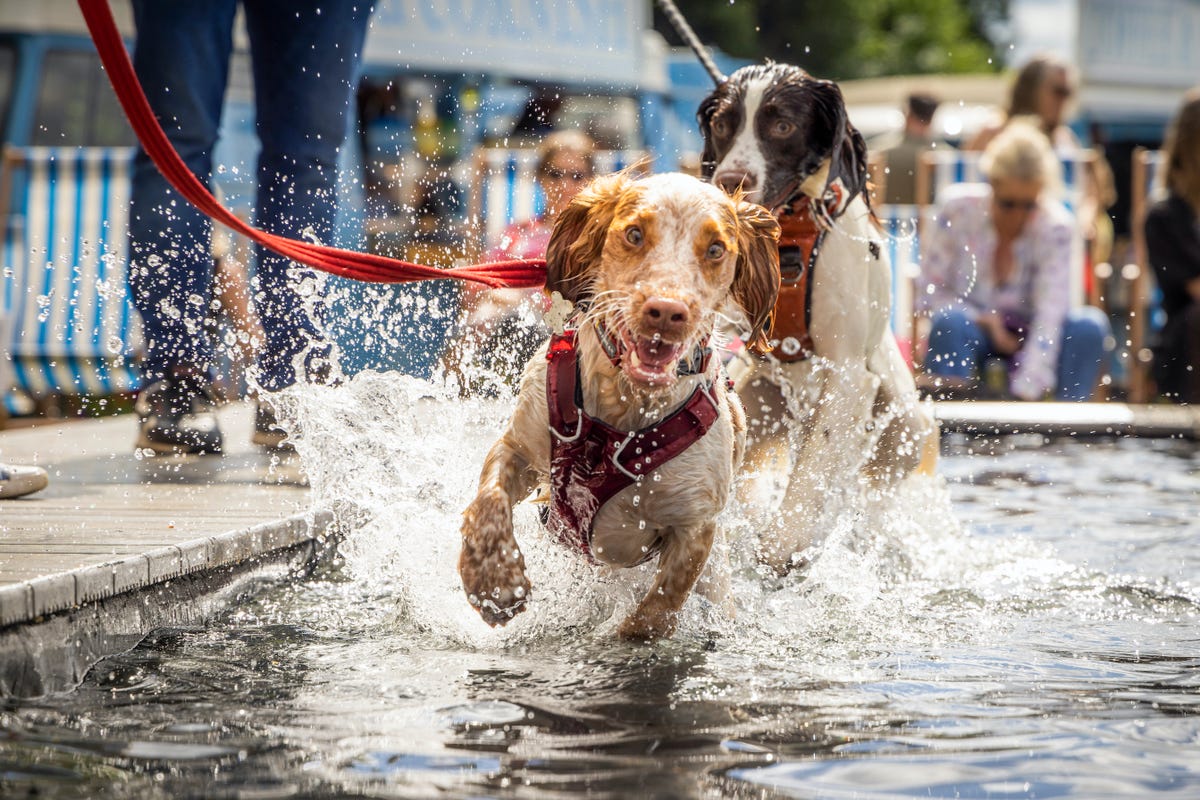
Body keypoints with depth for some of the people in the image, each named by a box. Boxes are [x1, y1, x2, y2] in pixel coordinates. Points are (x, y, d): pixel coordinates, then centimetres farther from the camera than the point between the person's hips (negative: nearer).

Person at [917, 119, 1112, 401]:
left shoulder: (1055, 227, -17)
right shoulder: (958, 208, -16)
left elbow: (1049, 316, -24)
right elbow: (929, 294, -10)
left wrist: (1026, 391, -35)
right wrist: (985, 321, -24)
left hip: (1024, 336, 1)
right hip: (969, 334, -1)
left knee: (1090, 325, -27)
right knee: (951, 321, -35)